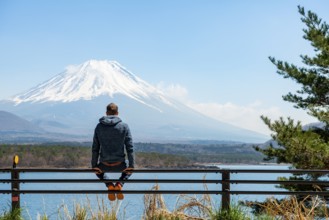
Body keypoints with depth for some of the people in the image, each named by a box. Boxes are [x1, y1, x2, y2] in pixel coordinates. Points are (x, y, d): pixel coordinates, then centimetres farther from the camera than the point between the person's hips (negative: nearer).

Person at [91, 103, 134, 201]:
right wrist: (131, 166, -1)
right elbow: (130, 148, -6)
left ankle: (109, 185, 6)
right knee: (128, 170, 35)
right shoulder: (124, 126, -4)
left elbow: (95, 149, 3)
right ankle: (119, 183, 2)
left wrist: (94, 166, 10)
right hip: (119, 165, 0)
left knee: (97, 170, 36)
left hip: (104, 165, 1)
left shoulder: (99, 127, 1)